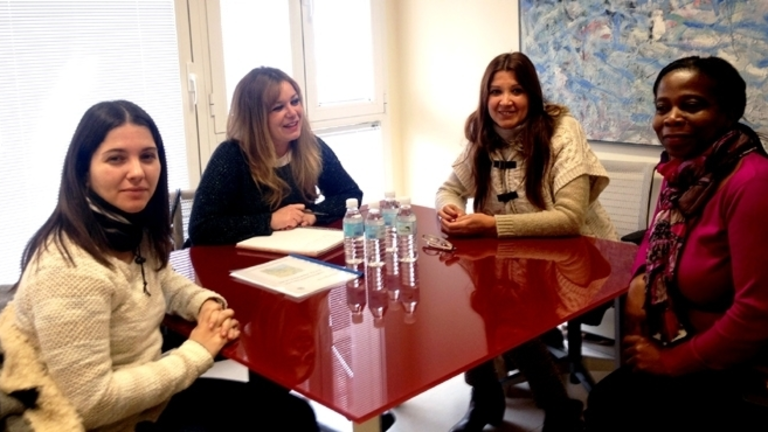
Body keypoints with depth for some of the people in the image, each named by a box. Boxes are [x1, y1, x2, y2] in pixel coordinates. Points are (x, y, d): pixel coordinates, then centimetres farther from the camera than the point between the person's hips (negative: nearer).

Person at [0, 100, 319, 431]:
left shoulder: (133, 231, -2)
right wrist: (195, 353, -19)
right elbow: (90, 404, -27)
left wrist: (206, 304, -2)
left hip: (149, 398, 8)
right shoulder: (70, 270, -29)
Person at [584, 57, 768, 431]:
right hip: (697, 352, 7)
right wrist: (641, 278, -2)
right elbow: (660, 236, 20)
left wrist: (671, 361, -16)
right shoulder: (684, 173, 2)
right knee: (604, 401, 2)